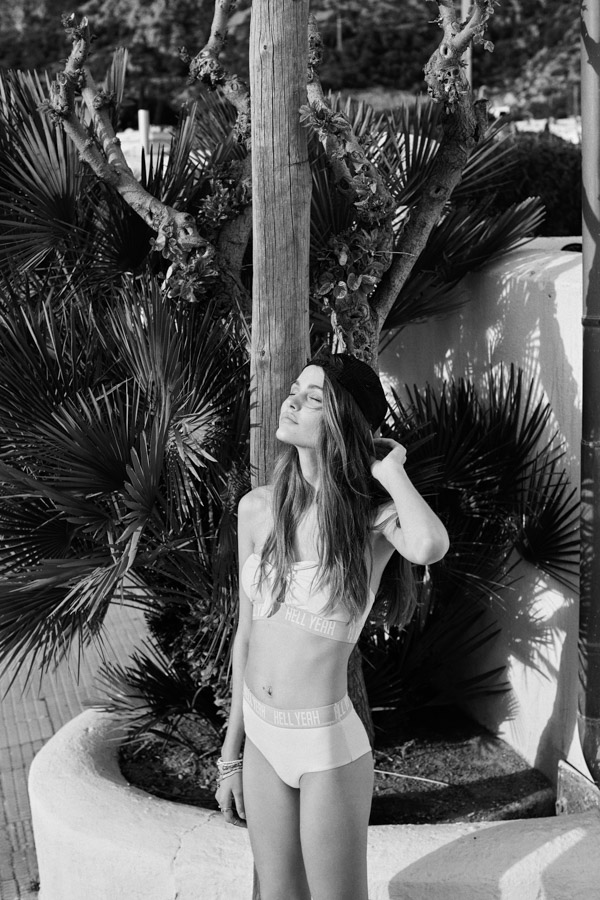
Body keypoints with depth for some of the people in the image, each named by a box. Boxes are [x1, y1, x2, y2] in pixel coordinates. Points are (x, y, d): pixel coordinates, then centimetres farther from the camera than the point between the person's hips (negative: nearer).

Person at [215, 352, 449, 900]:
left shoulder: (375, 517, -12)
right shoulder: (258, 509, 0)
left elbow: (430, 547, -37)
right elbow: (248, 632, 8)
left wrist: (391, 471, -18)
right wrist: (232, 752, 11)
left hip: (328, 747, -4)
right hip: (262, 741, 4)